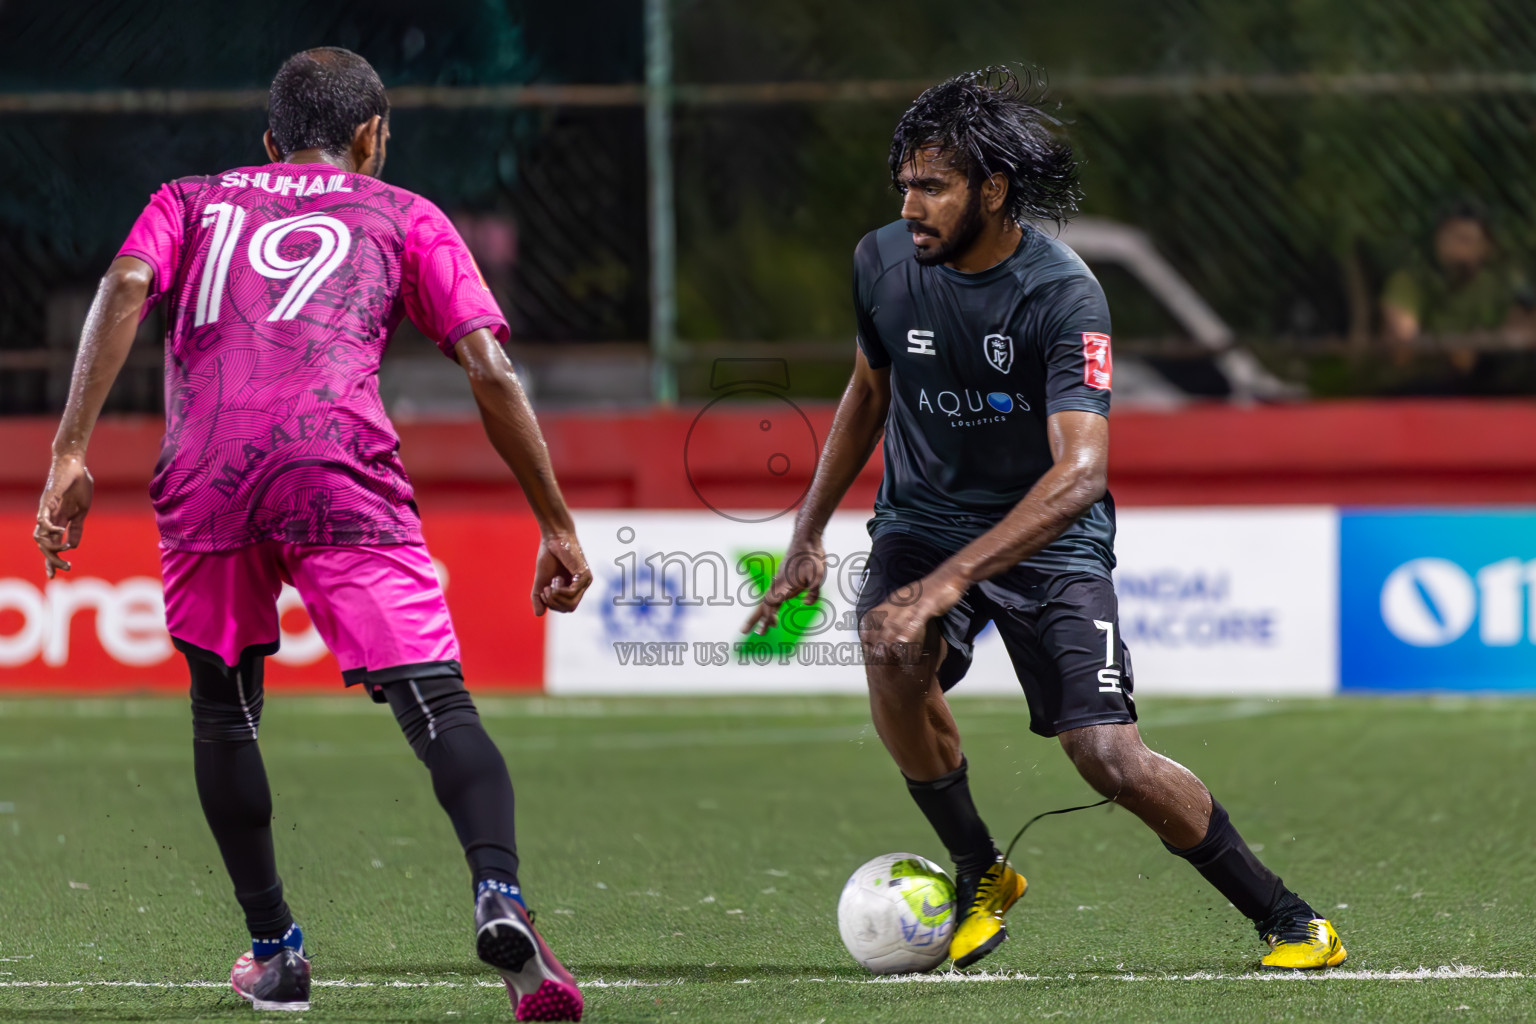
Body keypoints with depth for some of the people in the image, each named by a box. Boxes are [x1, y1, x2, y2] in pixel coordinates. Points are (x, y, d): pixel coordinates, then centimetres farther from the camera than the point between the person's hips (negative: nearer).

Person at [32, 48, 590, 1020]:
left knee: (224, 705, 23)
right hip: (340, 460, -2)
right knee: (436, 702, -7)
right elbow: (489, 369, 15)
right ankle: (499, 894, -31)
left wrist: (71, 455, 0)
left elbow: (126, 287, 7)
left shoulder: (192, 201, 29)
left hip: (205, 468, 2)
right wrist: (558, 526, 18)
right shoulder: (404, 215, 26)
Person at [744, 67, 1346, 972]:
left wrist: (949, 581, -41)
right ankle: (980, 873, -8)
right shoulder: (883, 262, -5)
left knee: (1111, 757, -15)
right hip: (924, 516, 3)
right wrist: (808, 535, 11)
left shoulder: (1064, 293, -22)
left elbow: (1080, 472, -31)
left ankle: (1288, 920, 5)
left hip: (1049, 538, -3)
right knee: (893, 655, -30)